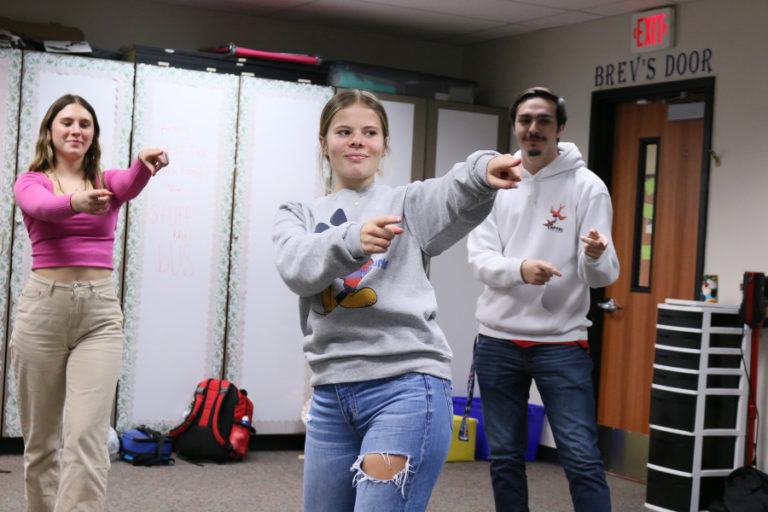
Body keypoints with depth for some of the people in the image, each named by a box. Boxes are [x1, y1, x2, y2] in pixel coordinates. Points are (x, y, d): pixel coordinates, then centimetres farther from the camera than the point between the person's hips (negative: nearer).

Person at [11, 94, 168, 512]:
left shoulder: (106, 181, 10)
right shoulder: (31, 183, 6)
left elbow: (130, 185, -14)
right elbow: (43, 206, -18)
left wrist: (145, 164, -39)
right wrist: (76, 203, -42)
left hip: (100, 311, 0)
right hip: (43, 306, 0)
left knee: (87, 435, -12)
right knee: (40, 438, 8)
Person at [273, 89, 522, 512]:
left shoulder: (406, 203, 9)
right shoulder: (298, 216, 15)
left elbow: (456, 199, -15)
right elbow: (297, 268, -9)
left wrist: (482, 171, -39)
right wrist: (351, 241, -30)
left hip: (406, 385, -4)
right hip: (331, 395, 4)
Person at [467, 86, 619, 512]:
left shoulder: (587, 187, -3)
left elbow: (602, 276, -8)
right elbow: (479, 258, -4)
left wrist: (596, 256, -33)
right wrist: (520, 268, -26)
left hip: (562, 342, -3)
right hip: (498, 339, 3)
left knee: (582, 459, -8)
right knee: (504, 457, 11)